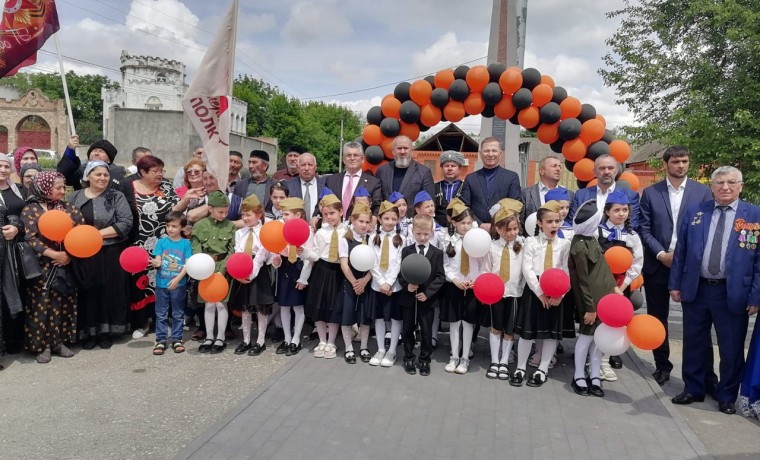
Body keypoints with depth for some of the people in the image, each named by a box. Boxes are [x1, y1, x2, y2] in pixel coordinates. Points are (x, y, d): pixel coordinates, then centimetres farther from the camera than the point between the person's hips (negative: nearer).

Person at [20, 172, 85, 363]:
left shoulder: (68, 208, 7)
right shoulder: (31, 209, -3)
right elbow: (30, 238, -12)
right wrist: (54, 254, -17)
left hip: (65, 265, 4)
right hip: (41, 267, -3)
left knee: (64, 303, 6)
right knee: (41, 304, 0)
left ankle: (59, 341, 18)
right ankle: (43, 345, 10)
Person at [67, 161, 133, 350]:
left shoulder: (116, 196, 0)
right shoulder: (74, 197, 8)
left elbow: (126, 223, -10)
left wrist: (98, 234, -15)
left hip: (110, 255, -2)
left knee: (109, 292, 4)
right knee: (87, 293, 5)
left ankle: (107, 332, 17)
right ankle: (88, 332, 18)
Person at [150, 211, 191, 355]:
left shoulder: (186, 243, -3)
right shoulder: (162, 242, 1)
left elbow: (187, 264, -7)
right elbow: (158, 260, -5)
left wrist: (177, 279, -17)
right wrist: (155, 263, -28)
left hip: (179, 284, -1)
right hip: (162, 284, 1)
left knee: (178, 314, 10)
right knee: (161, 314, 8)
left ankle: (177, 339, 21)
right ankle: (160, 340, 17)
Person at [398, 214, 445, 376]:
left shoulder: (437, 253, -2)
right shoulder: (406, 251, 2)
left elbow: (440, 276, -5)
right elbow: (401, 273, 1)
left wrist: (427, 293, -15)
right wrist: (407, 286, -18)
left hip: (427, 298, -1)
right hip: (408, 297, 1)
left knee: (426, 331, 7)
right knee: (408, 329, 12)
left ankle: (424, 360, 22)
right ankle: (408, 358, 26)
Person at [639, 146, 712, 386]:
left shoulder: (702, 191, 3)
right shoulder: (650, 193, 4)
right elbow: (644, 229, 1)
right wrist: (661, 254, -11)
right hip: (658, 264, 1)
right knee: (657, 319, 10)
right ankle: (662, 365, 24)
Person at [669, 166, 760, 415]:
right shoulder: (694, 212, 4)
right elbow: (680, 251, 6)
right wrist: (675, 284, 3)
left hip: (733, 294, -2)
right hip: (695, 290, 2)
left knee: (731, 348, 9)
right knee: (693, 344, 14)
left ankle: (726, 396, 29)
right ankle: (693, 389, 31)